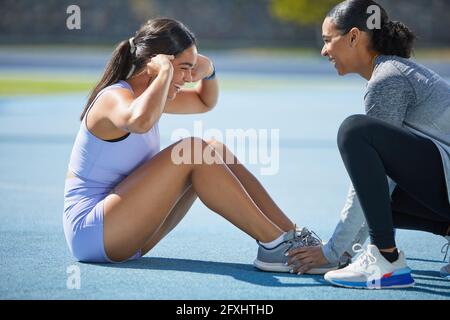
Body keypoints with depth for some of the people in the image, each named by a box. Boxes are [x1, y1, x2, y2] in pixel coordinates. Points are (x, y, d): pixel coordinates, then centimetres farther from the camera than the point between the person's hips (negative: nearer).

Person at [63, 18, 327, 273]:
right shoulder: (114, 97, -18)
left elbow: (205, 102, 27)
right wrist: (165, 71, -29)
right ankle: (273, 245, -21)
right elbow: (141, 121, -45)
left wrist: (208, 71, 5)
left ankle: (294, 237, -4)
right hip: (90, 232, -10)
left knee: (213, 153, 0)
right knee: (191, 151, -23)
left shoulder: (142, 94, 11)